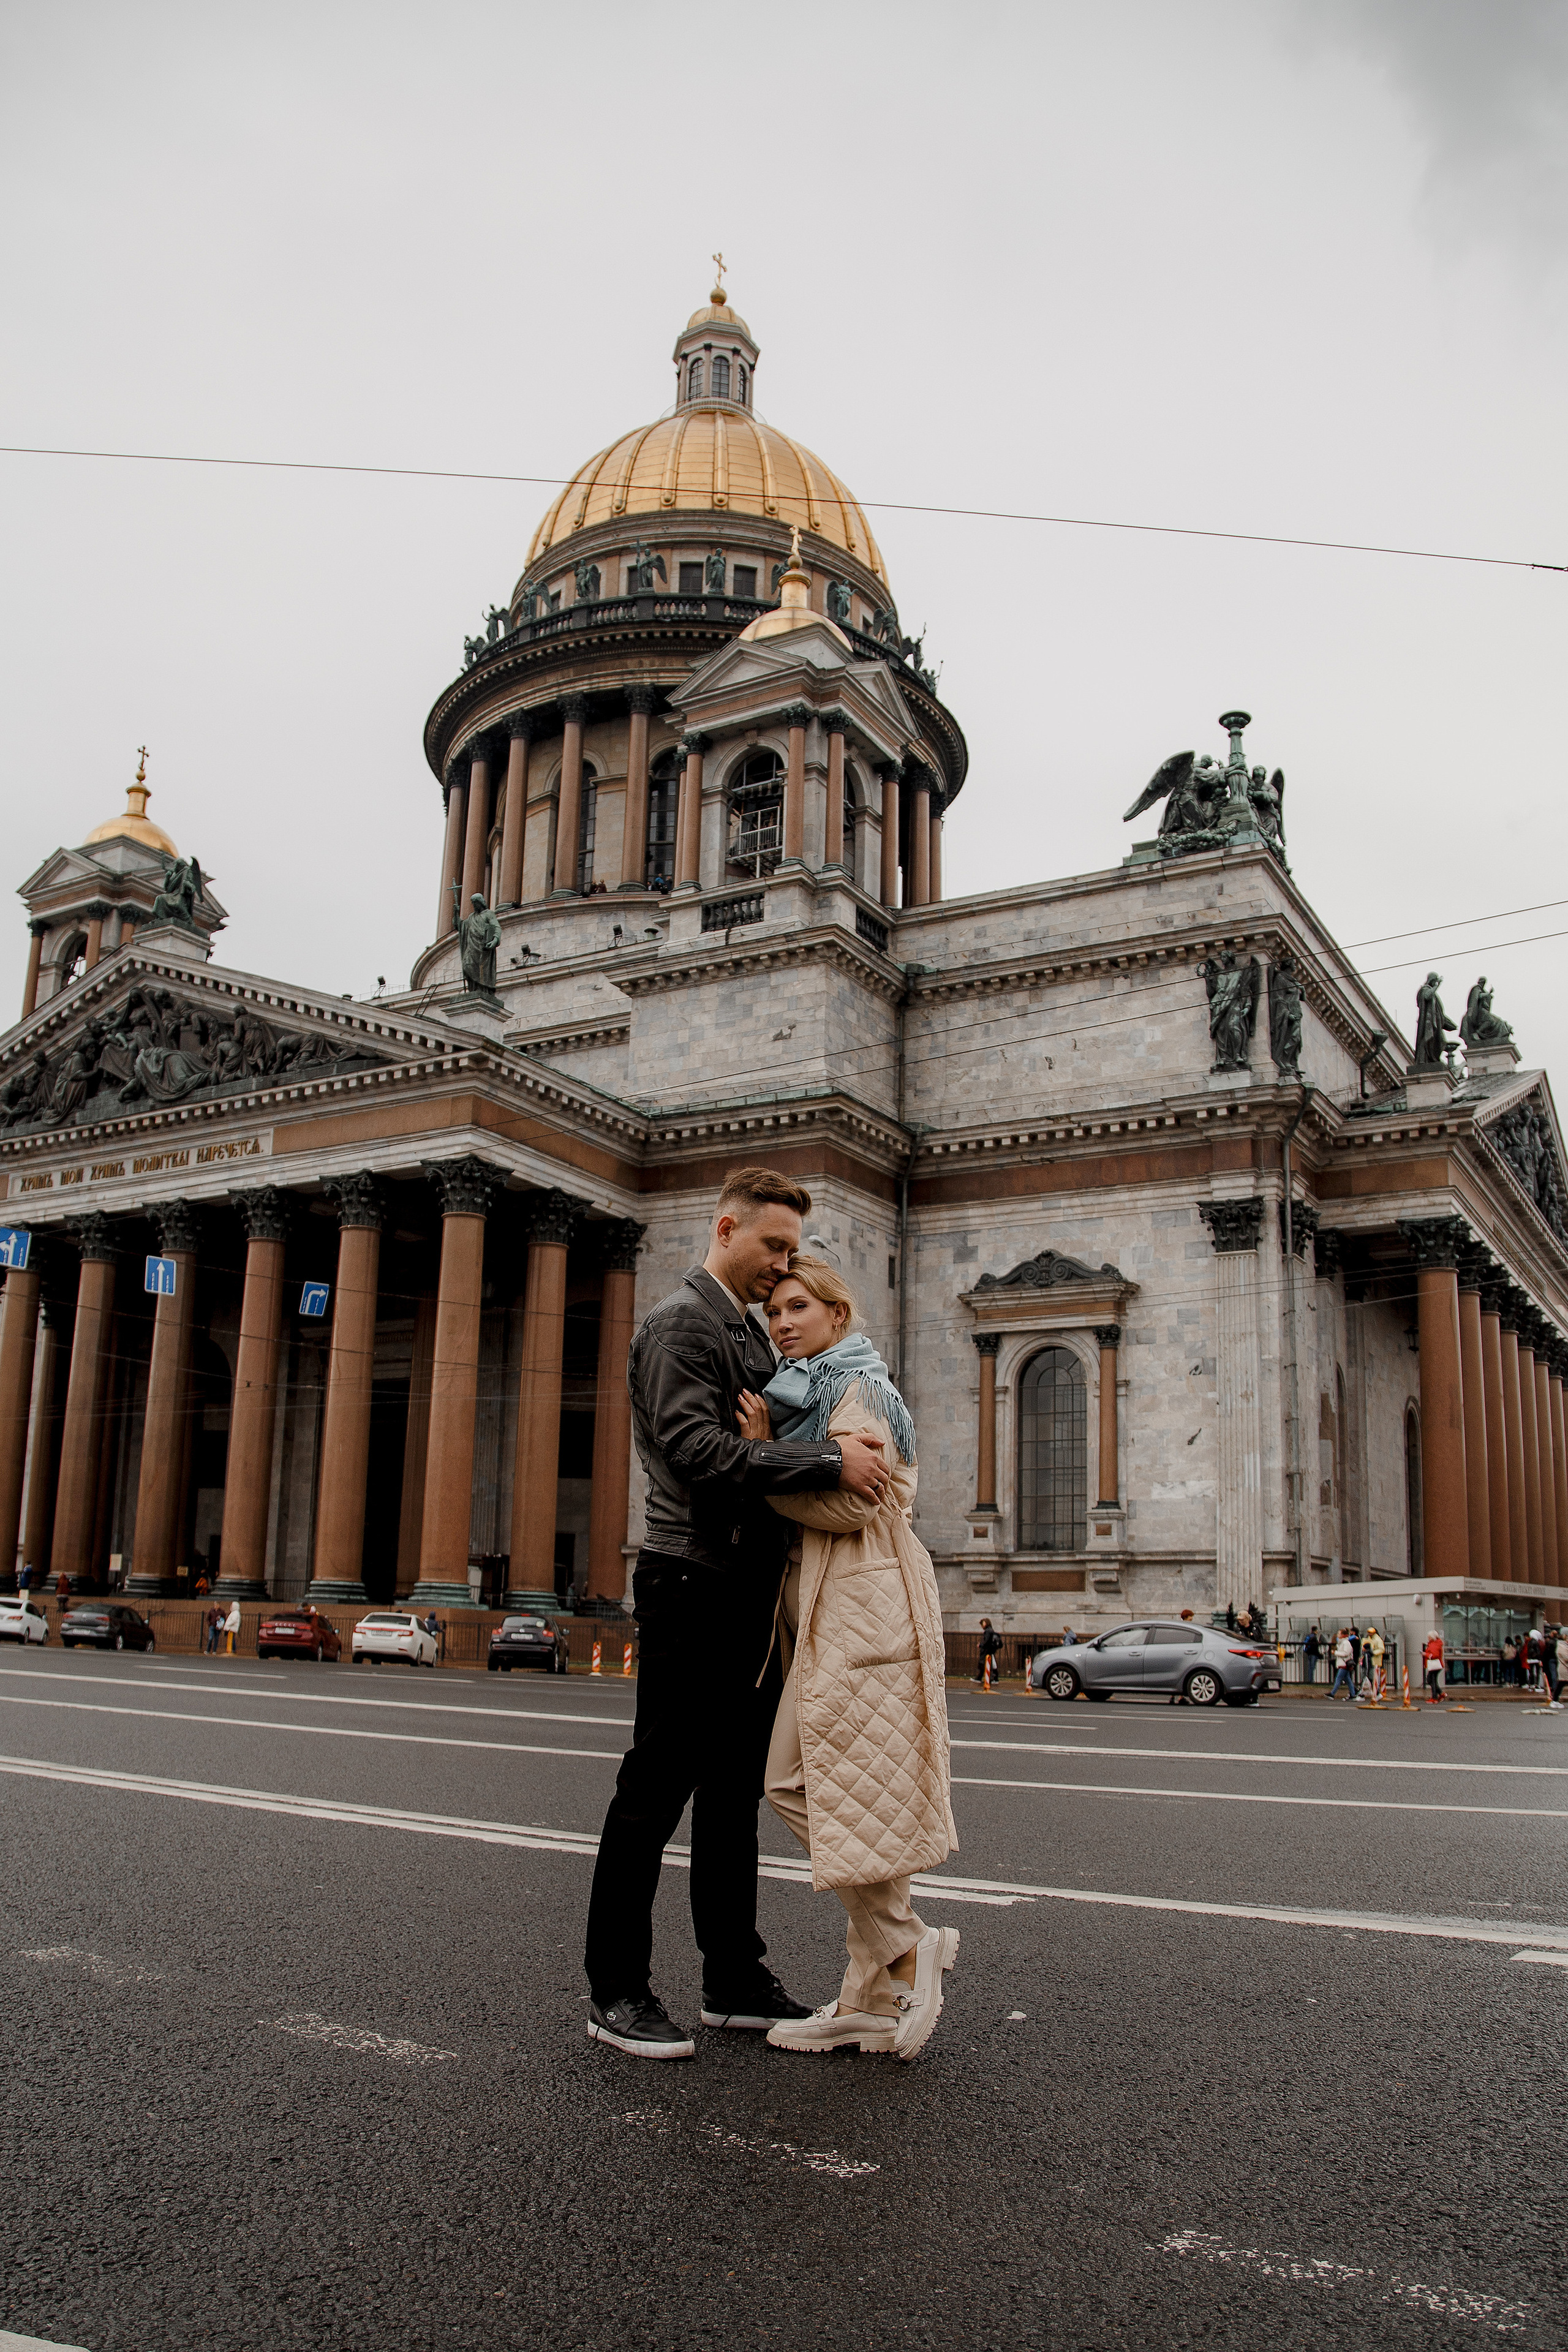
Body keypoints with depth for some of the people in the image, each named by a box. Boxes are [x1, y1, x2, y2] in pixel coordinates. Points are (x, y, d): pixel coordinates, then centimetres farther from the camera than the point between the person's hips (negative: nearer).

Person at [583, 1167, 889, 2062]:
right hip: (694, 1586, -9)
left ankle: (736, 1979, 24)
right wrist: (829, 1462, -23)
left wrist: (848, 1449, 7)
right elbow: (699, 1449, -22)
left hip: (750, 1593, 9)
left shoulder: (753, 1334, 20)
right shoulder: (681, 1324, -9)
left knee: (735, 1797, 14)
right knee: (655, 1795, -1)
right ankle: (616, 1991, 9)